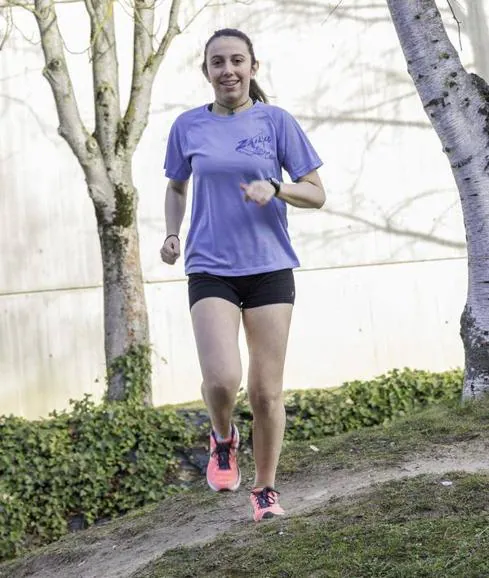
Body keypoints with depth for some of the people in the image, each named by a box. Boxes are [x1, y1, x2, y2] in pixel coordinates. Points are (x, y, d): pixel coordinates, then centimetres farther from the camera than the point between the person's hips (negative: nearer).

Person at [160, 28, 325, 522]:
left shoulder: (277, 122, 0)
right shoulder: (188, 127, 5)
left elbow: (316, 194, 2)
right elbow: (176, 187, 21)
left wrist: (274, 188, -18)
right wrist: (172, 233, 3)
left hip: (270, 268, 0)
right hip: (210, 270, 0)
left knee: (266, 392, 3)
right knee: (222, 379, -18)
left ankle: (265, 489, 23)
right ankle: (222, 439, 17)